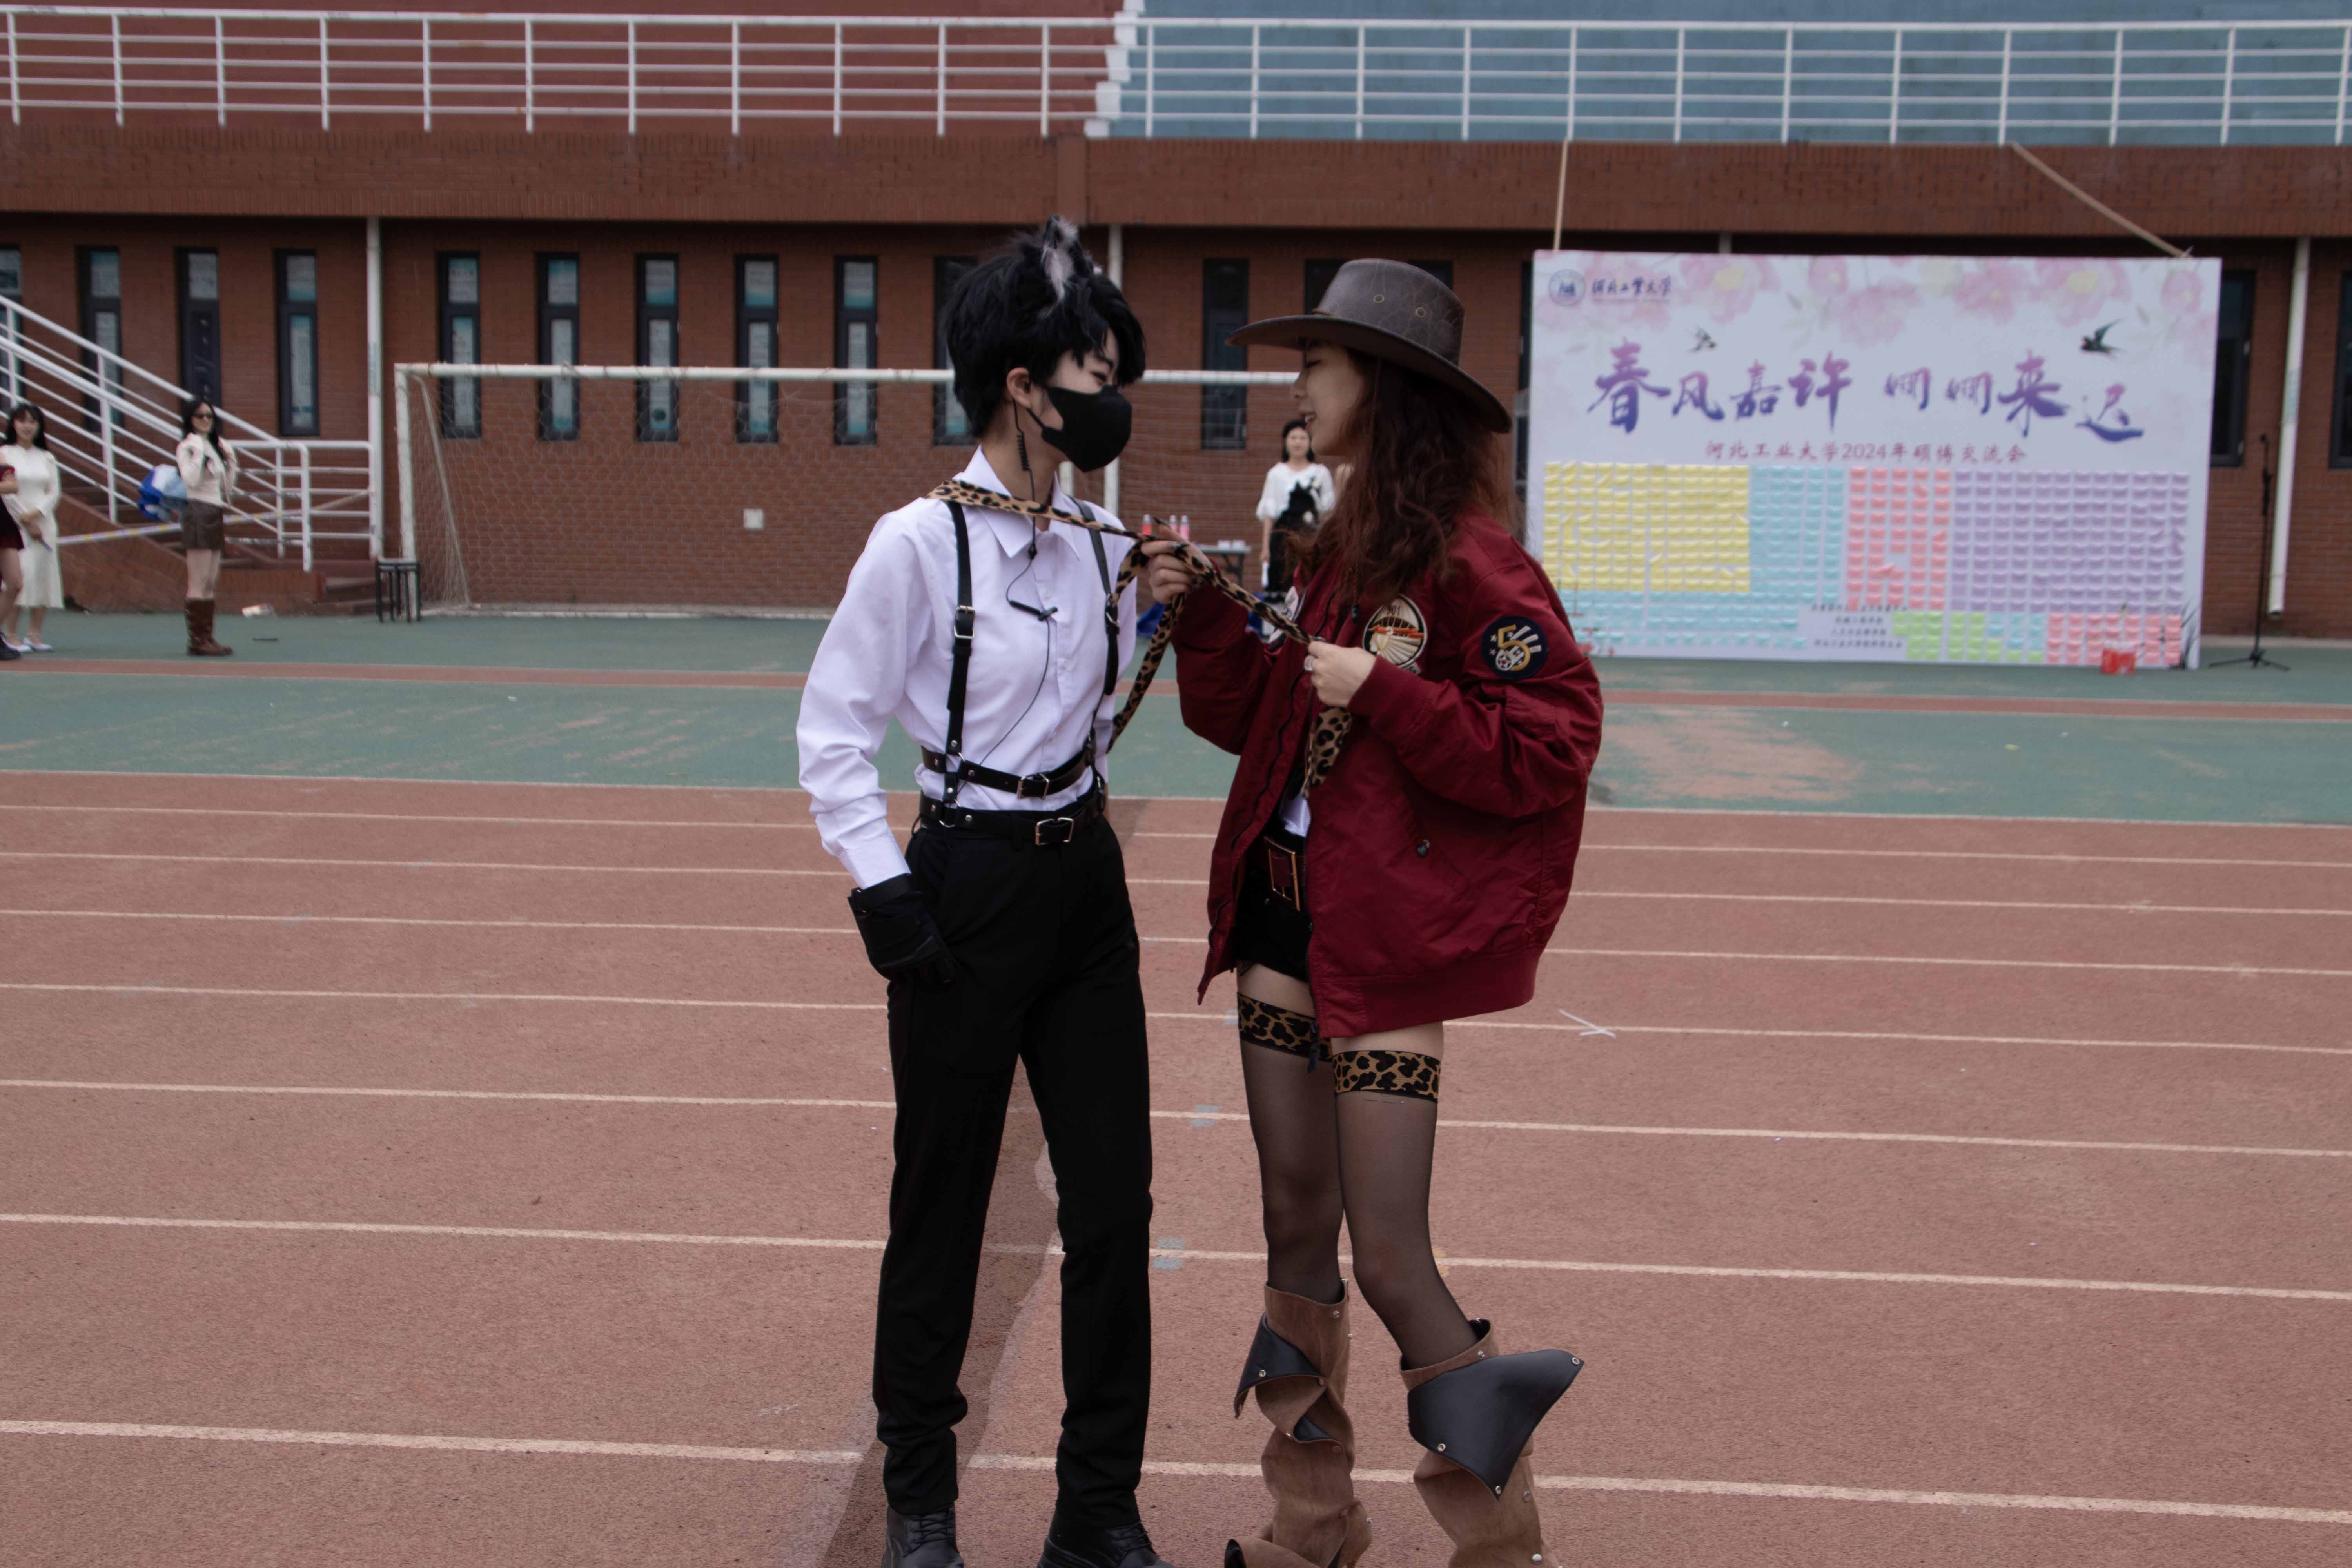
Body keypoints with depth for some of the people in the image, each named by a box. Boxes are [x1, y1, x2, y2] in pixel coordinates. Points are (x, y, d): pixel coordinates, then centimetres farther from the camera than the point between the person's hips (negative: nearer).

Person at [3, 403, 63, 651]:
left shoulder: (47, 459, 13)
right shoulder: (4, 454, 2)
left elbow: (53, 493, 6)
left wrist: (35, 514, -10)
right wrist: (26, 523, -9)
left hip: (43, 522, 4)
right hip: (14, 523, -4)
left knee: (43, 574, 0)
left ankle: (35, 635, 5)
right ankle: (10, 634, -10)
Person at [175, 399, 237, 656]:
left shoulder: (216, 447, 17)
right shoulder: (187, 447, -5)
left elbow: (228, 488, 19)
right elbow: (191, 480, -21)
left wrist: (231, 459, 10)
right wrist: (198, 452, -19)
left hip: (216, 515, 8)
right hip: (199, 512, -8)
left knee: (211, 584, 9)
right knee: (199, 584, -10)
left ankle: (207, 638, 12)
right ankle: (197, 641, -10)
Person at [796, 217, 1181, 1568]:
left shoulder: (1101, 548, 6)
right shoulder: (921, 542, -11)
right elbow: (833, 731, -9)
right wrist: (885, 894, -13)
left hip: (1086, 882, 6)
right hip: (970, 888, -5)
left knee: (1116, 1202, 6)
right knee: (944, 1202, 7)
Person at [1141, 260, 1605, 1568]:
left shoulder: (1470, 561, -12)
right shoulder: (1343, 546, 14)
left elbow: (1549, 748, -16)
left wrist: (1382, 694, -20)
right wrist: (1203, 613, 6)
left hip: (1387, 943, -8)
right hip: (1283, 913, 8)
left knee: (1391, 1258, -4)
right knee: (1298, 1228, 13)